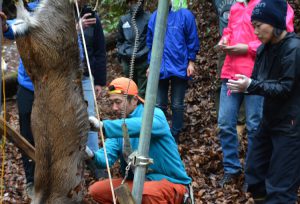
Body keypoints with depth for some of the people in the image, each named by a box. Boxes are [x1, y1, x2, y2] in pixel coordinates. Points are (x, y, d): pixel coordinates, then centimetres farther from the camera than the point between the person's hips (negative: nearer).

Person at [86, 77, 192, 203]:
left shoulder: (153, 114, -14)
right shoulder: (120, 126, 5)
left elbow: (140, 126, -39)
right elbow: (107, 157, -10)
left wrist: (103, 126, -47)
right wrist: (92, 156, -33)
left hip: (169, 182, -7)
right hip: (137, 182, 7)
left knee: (146, 191, -39)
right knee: (96, 190, -4)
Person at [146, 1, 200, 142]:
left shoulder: (184, 14, -5)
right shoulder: (155, 16, 7)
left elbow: (192, 40, -2)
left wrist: (191, 62, -6)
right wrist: (151, 65, 14)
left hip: (180, 68, -3)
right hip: (159, 68, 3)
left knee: (177, 105, 6)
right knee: (159, 105, 8)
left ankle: (175, 136, 17)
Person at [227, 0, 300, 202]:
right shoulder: (265, 48, 7)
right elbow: (258, 81, 10)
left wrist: (250, 85, -26)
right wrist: (244, 85, -11)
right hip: (270, 120, 9)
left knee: (281, 186, -5)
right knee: (255, 175, 16)